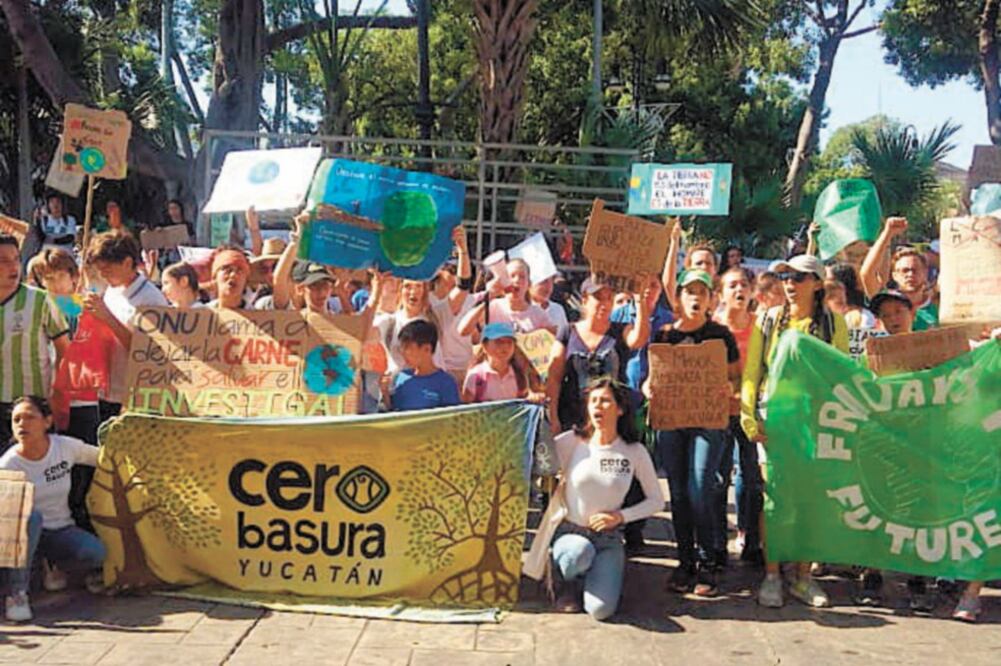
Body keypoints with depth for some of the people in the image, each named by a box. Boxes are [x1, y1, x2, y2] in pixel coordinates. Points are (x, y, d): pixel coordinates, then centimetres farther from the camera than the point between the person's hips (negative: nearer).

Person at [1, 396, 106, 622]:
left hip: (61, 531, 2)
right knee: (30, 516, -37)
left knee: (96, 552, -28)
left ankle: (55, 566, 7)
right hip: (28, 535, -2)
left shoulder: (67, 446, -7)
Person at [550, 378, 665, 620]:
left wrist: (621, 516, -9)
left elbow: (657, 501, 4)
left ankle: (605, 574, 15)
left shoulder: (634, 452, -1)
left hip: (608, 538, 1)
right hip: (570, 532, -1)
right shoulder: (573, 442, -4)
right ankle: (569, 585, 0)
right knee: (580, 553, -39)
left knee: (600, 610, -23)